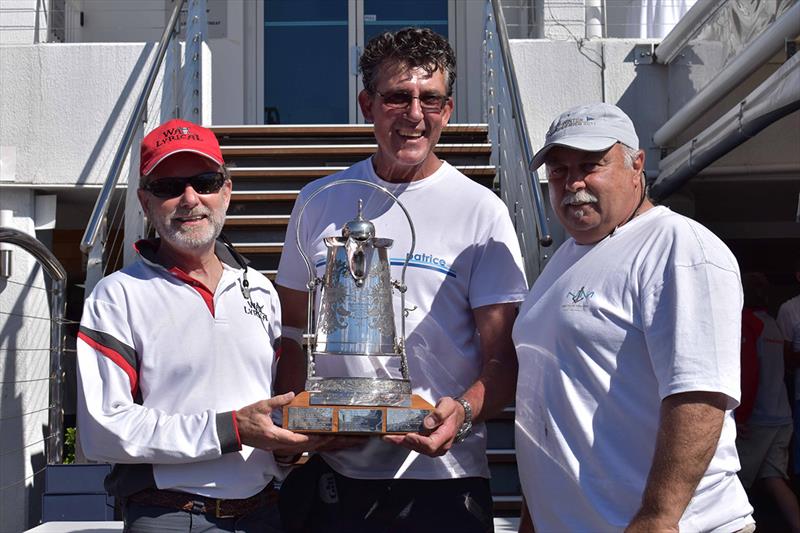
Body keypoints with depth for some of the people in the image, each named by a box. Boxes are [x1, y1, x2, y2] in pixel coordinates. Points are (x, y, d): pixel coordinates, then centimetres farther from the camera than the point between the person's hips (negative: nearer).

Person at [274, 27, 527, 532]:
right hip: (330, 470, 2)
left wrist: (463, 412, -23)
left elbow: (504, 358, -4)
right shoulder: (320, 202, 5)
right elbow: (294, 329, 11)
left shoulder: (482, 211, -3)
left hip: (441, 473, -2)